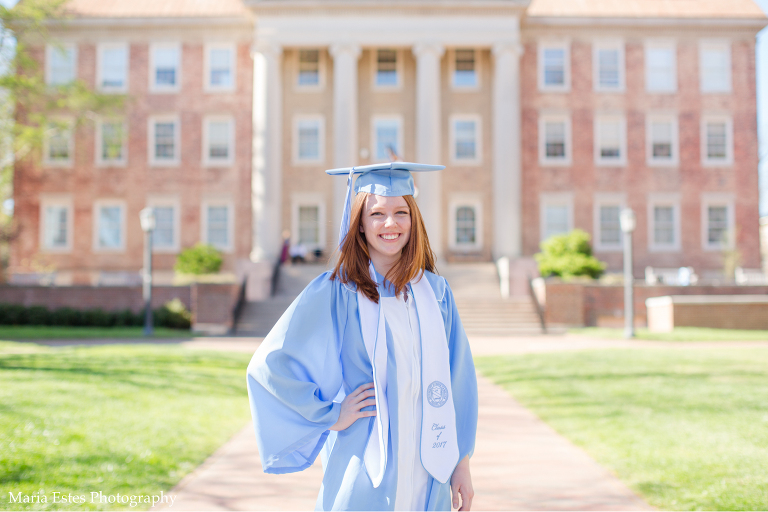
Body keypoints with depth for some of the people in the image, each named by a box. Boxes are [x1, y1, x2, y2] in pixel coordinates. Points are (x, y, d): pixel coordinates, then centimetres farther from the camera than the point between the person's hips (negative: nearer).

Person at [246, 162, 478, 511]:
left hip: (427, 469, 4)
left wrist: (462, 463, 4)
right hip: (365, 470, -4)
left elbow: (458, 379, 6)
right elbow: (269, 364, -12)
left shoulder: (436, 293, 4)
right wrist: (331, 414, -11)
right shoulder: (334, 293, -9)